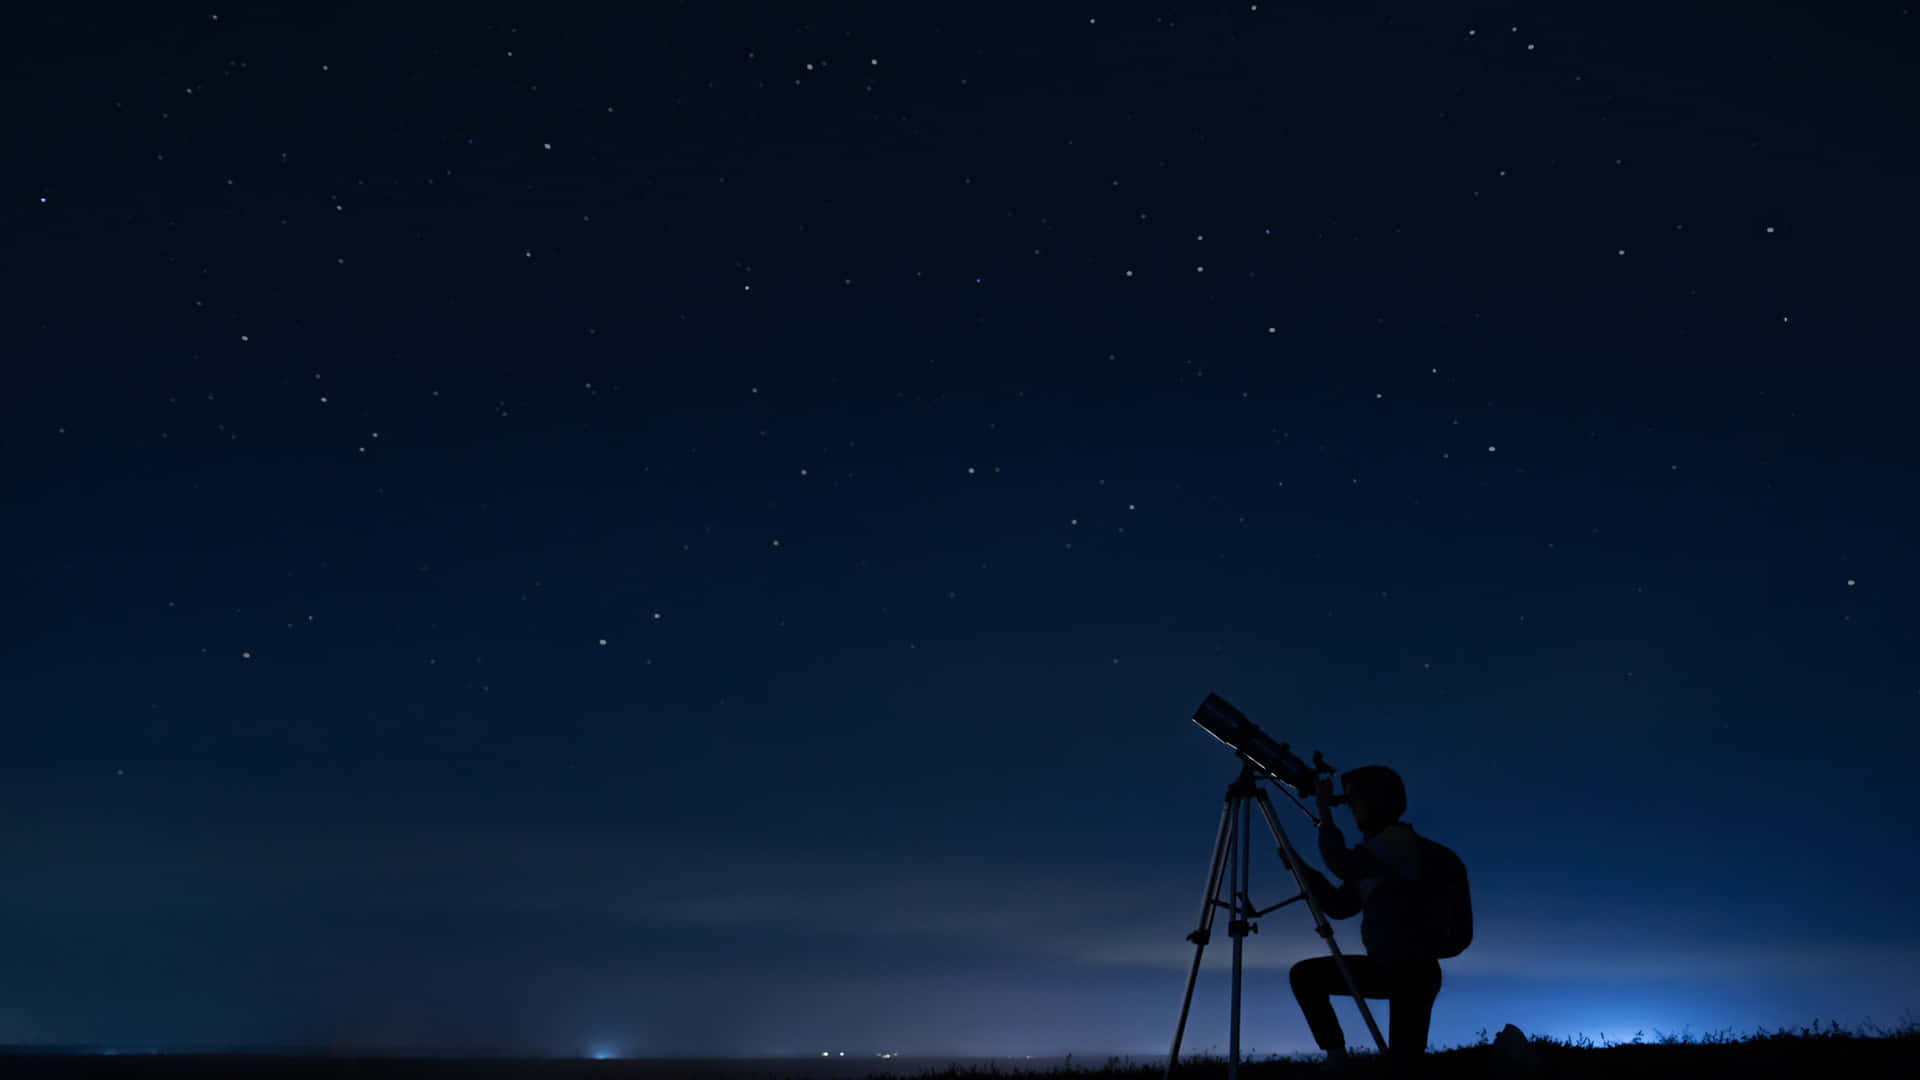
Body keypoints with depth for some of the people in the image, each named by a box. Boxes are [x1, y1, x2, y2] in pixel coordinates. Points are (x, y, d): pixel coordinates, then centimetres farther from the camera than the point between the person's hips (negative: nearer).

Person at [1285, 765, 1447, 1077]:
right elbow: (1338, 905, 13)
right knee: (1304, 974, 4)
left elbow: (1342, 864, -27)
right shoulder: (1374, 848, 15)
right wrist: (1300, 867, 3)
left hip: (1413, 971, -9)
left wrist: (1324, 812, -17)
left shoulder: (1399, 839, -13)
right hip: (1385, 966, 9)